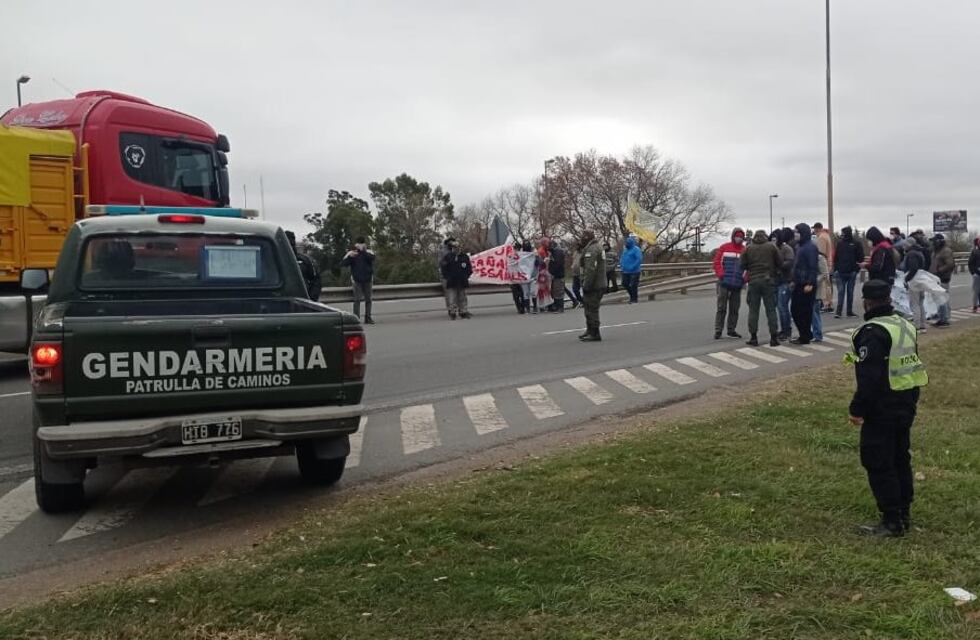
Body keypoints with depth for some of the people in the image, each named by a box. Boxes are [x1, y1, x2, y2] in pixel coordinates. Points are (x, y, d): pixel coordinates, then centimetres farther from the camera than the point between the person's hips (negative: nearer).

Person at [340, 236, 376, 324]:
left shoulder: (369, 252, 3)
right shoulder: (351, 253, 1)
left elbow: (371, 258, -20)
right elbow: (342, 263, -7)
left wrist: (362, 250, -26)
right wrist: (350, 256, -23)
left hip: (368, 280, 2)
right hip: (357, 280, -2)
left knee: (368, 299, 8)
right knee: (357, 299, -8)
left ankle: (368, 318, 17)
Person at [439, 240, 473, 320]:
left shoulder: (464, 256, 4)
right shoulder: (448, 256, -1)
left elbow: (469, 268, 10)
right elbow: (443, 267, 2)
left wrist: (466, 276, 1)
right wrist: (447, 277, -4)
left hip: (462, 281, 2)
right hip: (452, 282, -2)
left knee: (462, 297, 9)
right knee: (453, 298, -2)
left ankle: (464, 312, 14)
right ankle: (452, 313, 1)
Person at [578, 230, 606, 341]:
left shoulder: (592, 250, -16)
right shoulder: (597, 248, 19)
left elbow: (590, 270, -23)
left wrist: (586, 285, -23)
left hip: (593, 286, -11)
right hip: (598, 285, 11)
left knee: (591, 309, -8)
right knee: (589, 308, 20)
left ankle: (594, 334, -6)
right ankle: (590, 331, 30)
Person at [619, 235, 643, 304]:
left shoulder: (636, 249, -11)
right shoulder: (625, 249, 13)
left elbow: (639, 259, -19)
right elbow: (622, 258, 22)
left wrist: (633, 267, -21)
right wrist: (622, 266, 6)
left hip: (634, 272, -8)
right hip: (625, 272, 8)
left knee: (633, 285, -5)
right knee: (625, 284, 10)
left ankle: (634, 299, 7)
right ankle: (634, 295, 28)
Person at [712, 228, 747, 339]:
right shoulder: (724, 248, 1)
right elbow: (717, 262, -1)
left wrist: (746, 278, -7)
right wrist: (721, 274, -12)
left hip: (738, 284, 3)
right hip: (724, 283, -3)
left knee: (734, 309, 10)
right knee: (721, 308, -2)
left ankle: (731, 330, 20)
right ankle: (718, 331, 1)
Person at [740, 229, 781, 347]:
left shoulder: (748, 248, 3)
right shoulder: (771, 246, 2)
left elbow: (743, 266, 1)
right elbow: (780, 263, 0)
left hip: (753, 281, 0)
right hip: (768, 281, 0)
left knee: (753, 310, 5)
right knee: (771, 310, 4)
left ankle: (753, 337, 3)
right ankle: (773, 338, 2)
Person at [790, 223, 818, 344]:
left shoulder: (810, 247, -13)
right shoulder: (799, 246, 15)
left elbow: (813, 267, -19)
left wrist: (810, 283, -23)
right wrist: (794, 281, 17)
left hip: (807, 285, -9)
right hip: (799, 284, 9)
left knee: (805, 311, -2)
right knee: (794, 309, 12)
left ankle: (805, 337, 7)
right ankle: (807, 334, 23)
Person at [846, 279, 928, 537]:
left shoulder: (873, 332, -19)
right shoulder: (906, 325, 10)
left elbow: (869, 378, -24)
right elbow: (913, 365, 17)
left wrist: (857, 409, -18)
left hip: (882, 408, -9)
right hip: (907, 404, 9)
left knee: (878, 463, -1)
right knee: (900, 458, 18)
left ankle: (892, 521, 2)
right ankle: (904, 513, 28)